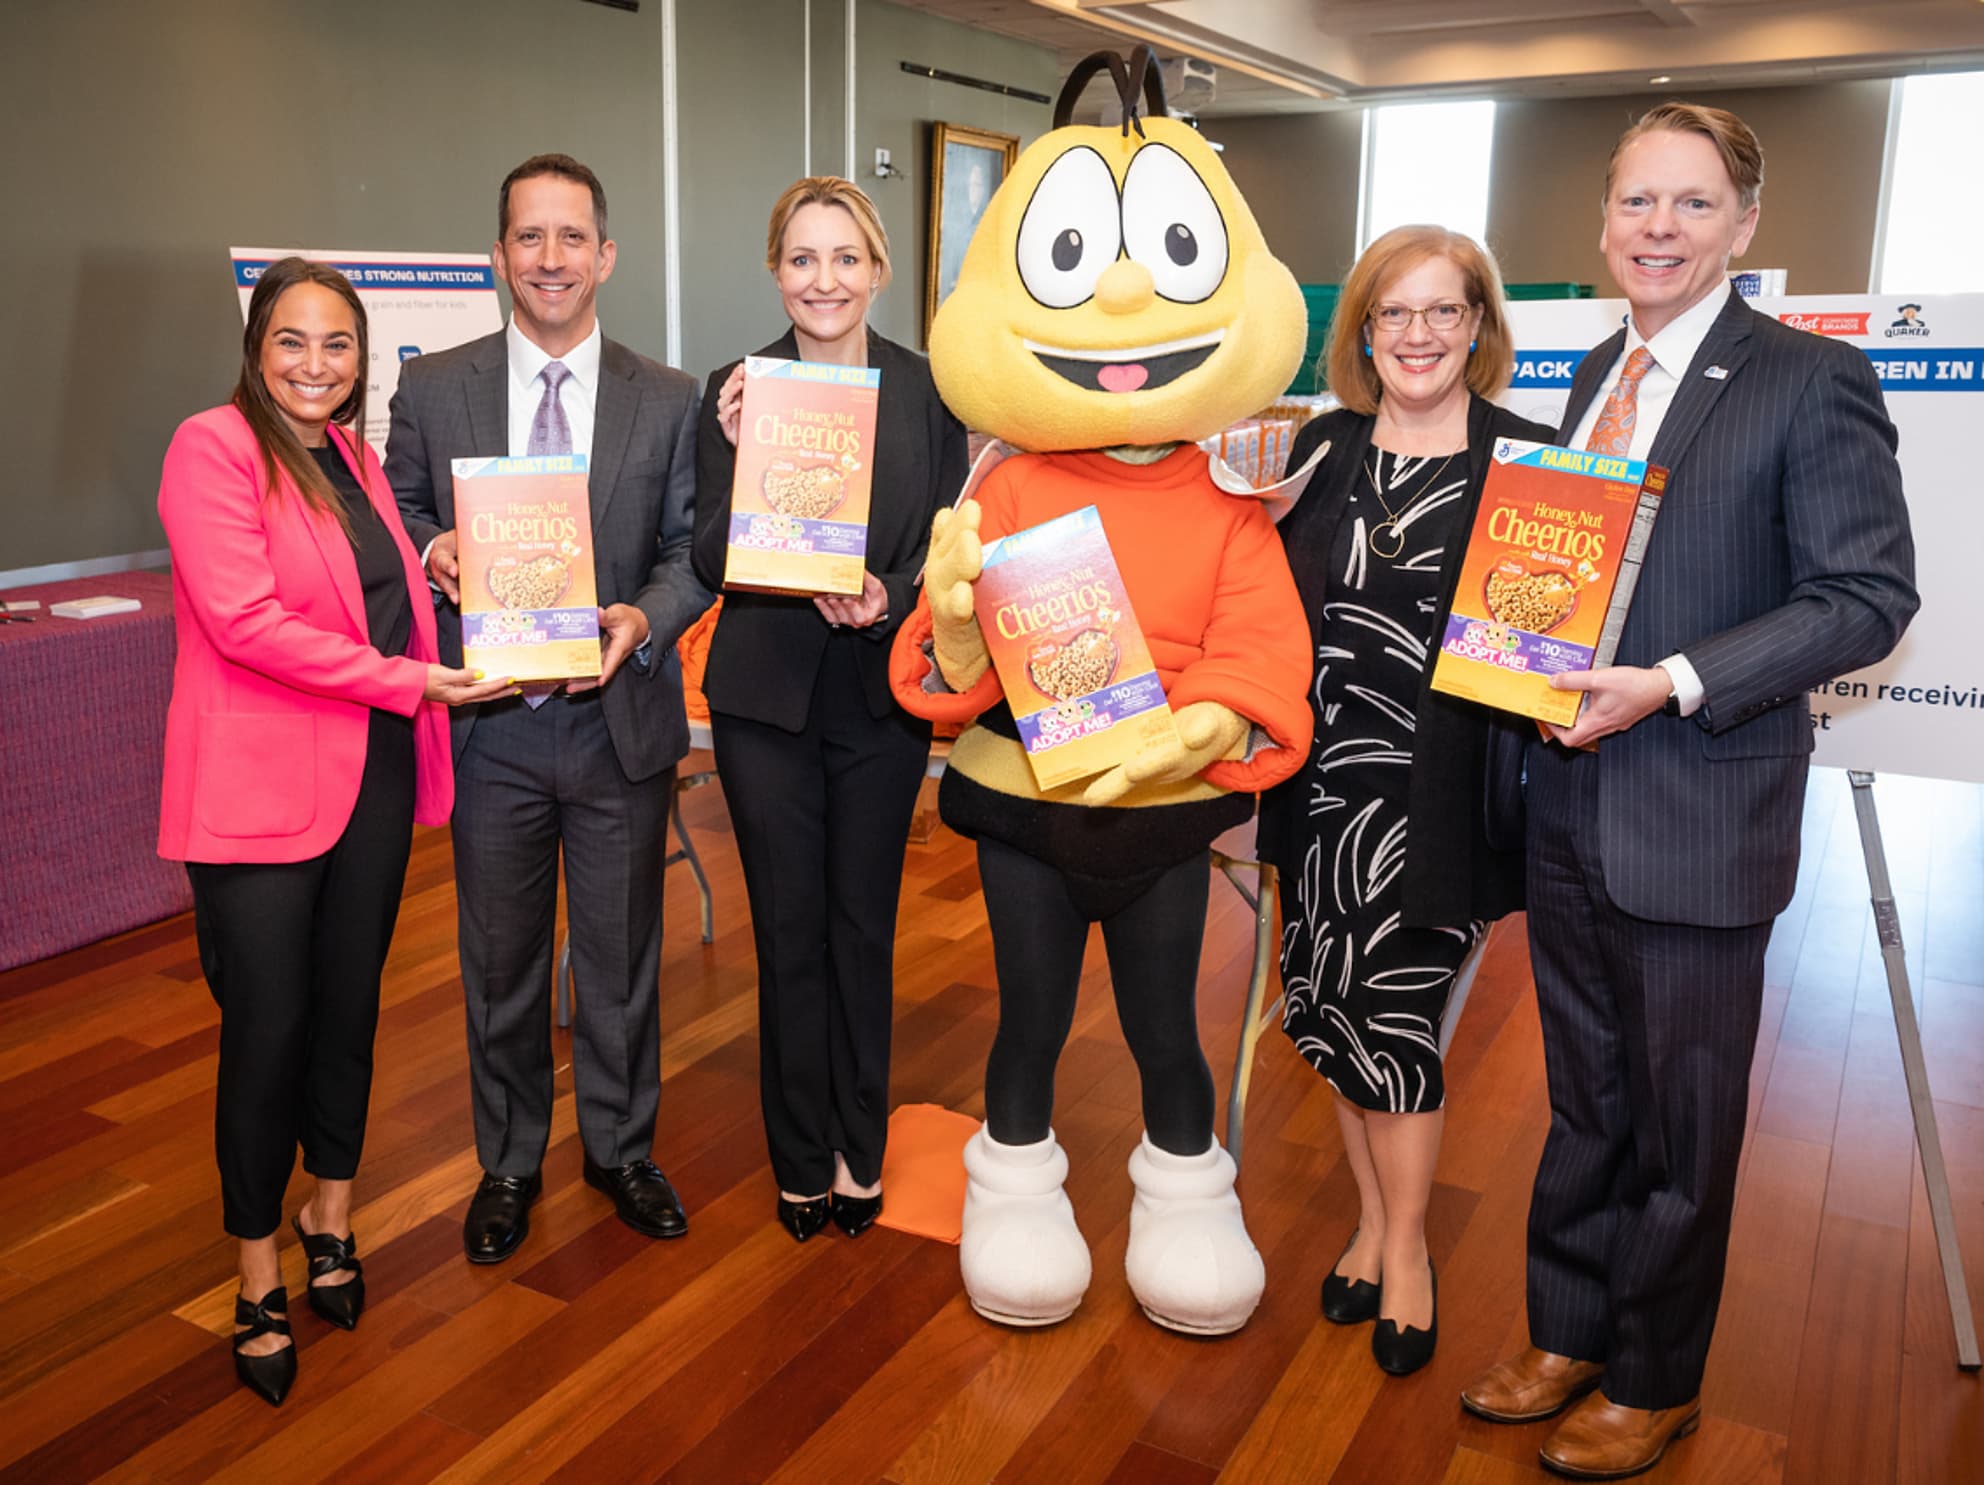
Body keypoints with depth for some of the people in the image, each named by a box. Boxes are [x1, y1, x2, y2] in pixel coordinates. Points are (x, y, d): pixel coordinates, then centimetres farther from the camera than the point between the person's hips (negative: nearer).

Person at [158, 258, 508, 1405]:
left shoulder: (353, 455, 15)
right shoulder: (213, 448, -9)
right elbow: (244, 619, -19)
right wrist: (408, 683, -18)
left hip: (374, 770, 7)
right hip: (260, 783, -7)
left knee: (349, 1002, 14)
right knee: (268, 1022, 1)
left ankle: (332, 1221, 33)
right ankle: (261, 1279, 19)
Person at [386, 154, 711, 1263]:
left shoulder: (668, 401, 2)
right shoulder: (433, 389, 2)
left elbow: (690, 550, 1)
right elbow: (398, 519, 9)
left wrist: (643, 619, -19)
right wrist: (434, 550, -15)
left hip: (620, 715, 0)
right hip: (491, 722, 0)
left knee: (623, 950, 13)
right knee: (501, 958, 13)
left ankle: (622, 1147, 34)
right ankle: (510, 1162, 34)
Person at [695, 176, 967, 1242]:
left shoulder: (927, 392, -1)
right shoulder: (734, 391, -4)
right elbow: (711, 565, -7)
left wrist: (887, 598, -20)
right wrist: (743, 458, -24)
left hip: (883, 696, 1)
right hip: (767, 699, 0)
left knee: (863, 927, 12)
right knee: (789, 935, 8)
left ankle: (859, 1151, 30)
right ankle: (802, 1161, 26)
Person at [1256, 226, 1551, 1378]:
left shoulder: (1528, 459, -2)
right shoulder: (1321, 450, 8)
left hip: (1436, 795, -4)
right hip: (1322, 783, 4)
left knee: (1396, 1016, 2)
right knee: (1331, 1012, 12)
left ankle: (1406, 1246, 27)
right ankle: (1375, 1219, 35)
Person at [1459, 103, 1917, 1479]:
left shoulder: (1812, 381, -10)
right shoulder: (1599, 373, 10)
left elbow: (1868, 595, -14)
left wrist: (1673, 683, -22)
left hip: (1701, 820, -6)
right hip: (1569, 800, 6)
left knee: (1680, 1121, 11)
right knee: (1585, 1099, 19)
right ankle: (1568, 1338, 37)